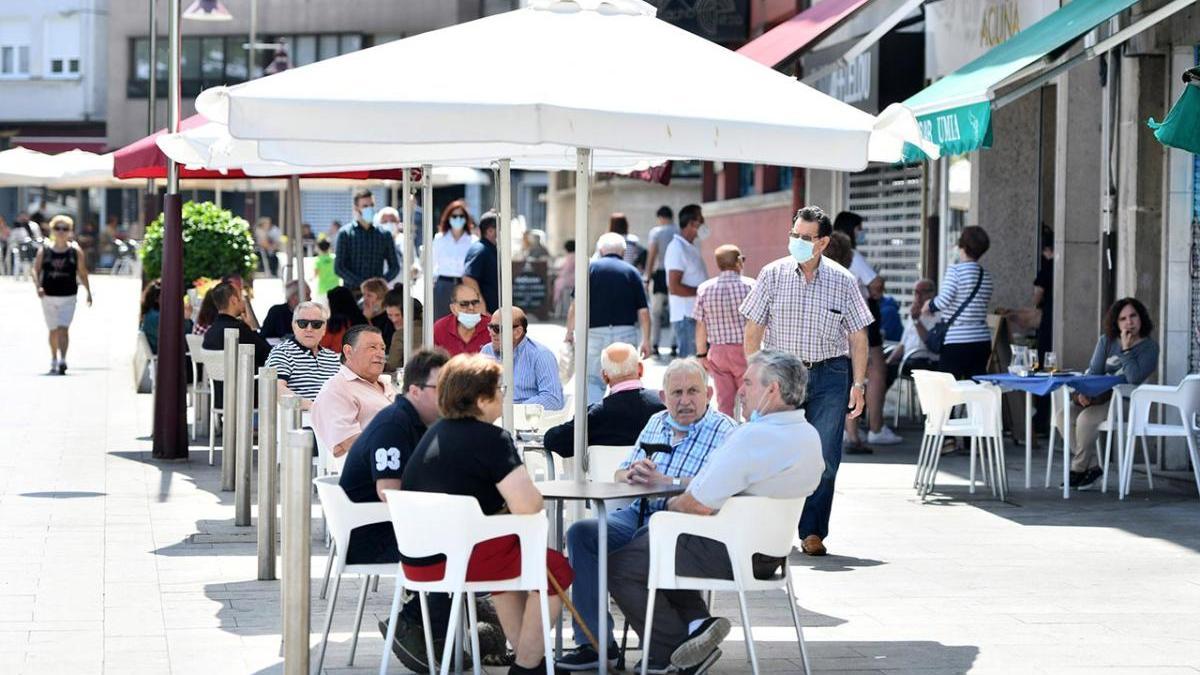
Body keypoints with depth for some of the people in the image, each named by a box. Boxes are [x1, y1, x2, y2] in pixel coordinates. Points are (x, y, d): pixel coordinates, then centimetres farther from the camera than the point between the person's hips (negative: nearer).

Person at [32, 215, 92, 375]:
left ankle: (62, 360, -21)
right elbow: (36, 270, 1)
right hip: (48, 295, 2)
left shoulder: (75, 251, 0)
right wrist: (38, 286, -15)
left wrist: (88, 291, 10)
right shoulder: (44, 250, 1)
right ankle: (54, 361, 28)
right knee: (53, 330, 14)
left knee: (63, 328, -15)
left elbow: (82, 272, 8)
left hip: (68, 296, -2)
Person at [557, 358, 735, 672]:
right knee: (581, 533, -16)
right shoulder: (656, 423, 20)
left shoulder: (723, 431, -2)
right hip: (638, 514, 7)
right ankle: (596, 643, -15)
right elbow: (619, 475, 21)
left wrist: (664, 481, -23)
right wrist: (632, 474, -4)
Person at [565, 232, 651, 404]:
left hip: (596, 332, -1)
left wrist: (569, 332, 6)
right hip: (626, 332, 1)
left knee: (592, 381, 3)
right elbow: (643, 310, 0)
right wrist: (646, 340, 5)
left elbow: (576, 304, -2)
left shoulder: (591, 268, 4)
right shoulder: (632, 271, 6)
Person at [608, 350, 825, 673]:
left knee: (620, 566, 4)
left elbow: (699, 505, -24)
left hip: (728, 556, -9)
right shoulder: (811, 437, 3)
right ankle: (696, 621, 10)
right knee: (649, 539, 28)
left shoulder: (752, 437, -27)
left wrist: (671, 504, 0)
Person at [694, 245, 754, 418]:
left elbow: (701, 326, 1)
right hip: (745, 350, -2)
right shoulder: (750, 286, -10)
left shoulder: (704, 289, -3)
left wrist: (701, 354, 10)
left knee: (724, 403, 8)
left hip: (718, 351, 2)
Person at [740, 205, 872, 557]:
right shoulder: (773, 275, 1)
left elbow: (857, 336, 6)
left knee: (824, 459, -3)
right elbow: (753, 329, 3)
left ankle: (813, 532, 6)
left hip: (829, 374, 0)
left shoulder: (843, 281, 2)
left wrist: (858, 384, 0)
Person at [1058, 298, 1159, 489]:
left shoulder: (1149, 347, -5)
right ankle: (1092, 466, -10)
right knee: (1063, 416, -17)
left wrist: (1126, 350, -16)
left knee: (1085, 418, -30)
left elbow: (1135, 378, -19)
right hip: (1099, 397, 6)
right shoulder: (1106, 341, 11)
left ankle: (1078, 469, -12)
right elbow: (1094, 371, 9)